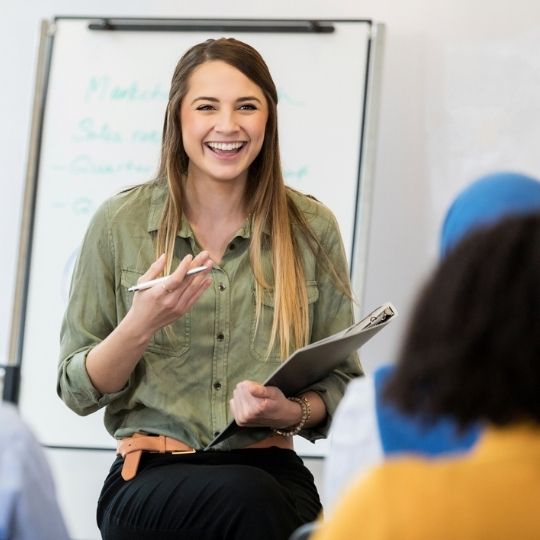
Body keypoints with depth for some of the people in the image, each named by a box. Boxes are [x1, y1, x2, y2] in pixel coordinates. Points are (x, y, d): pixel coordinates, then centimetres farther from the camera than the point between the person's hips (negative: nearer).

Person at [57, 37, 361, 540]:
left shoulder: (311, 228, 5)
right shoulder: (119, 223, 2)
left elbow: (341, 381, 13)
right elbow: (76, 390, 4)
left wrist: (293, 412, -9)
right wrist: (142, 324, -14)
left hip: (272, 473, 2)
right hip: (149, 479, -2)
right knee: (247, 495, -35)